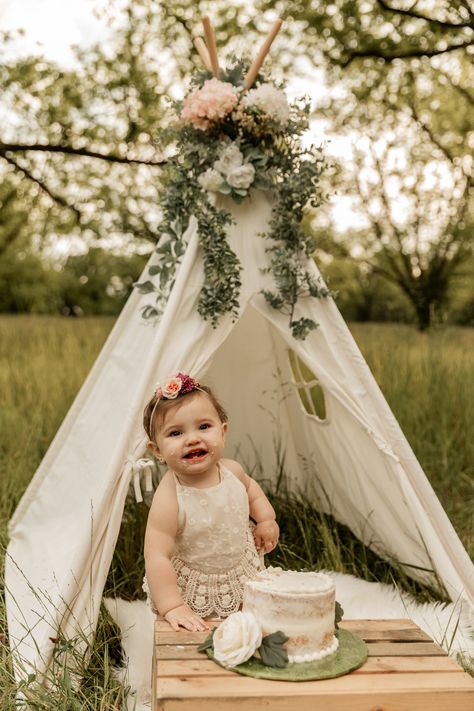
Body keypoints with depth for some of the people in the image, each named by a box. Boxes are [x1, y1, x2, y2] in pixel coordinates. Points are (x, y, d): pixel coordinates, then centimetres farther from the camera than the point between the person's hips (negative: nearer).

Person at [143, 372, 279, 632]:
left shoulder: (232, 471, -13)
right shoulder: (168, 499, -32)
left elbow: (249, 486, 12)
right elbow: (157, 557, -31)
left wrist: (266, 519, 0)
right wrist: (172, 607, -33)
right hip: (191, 594, -5)